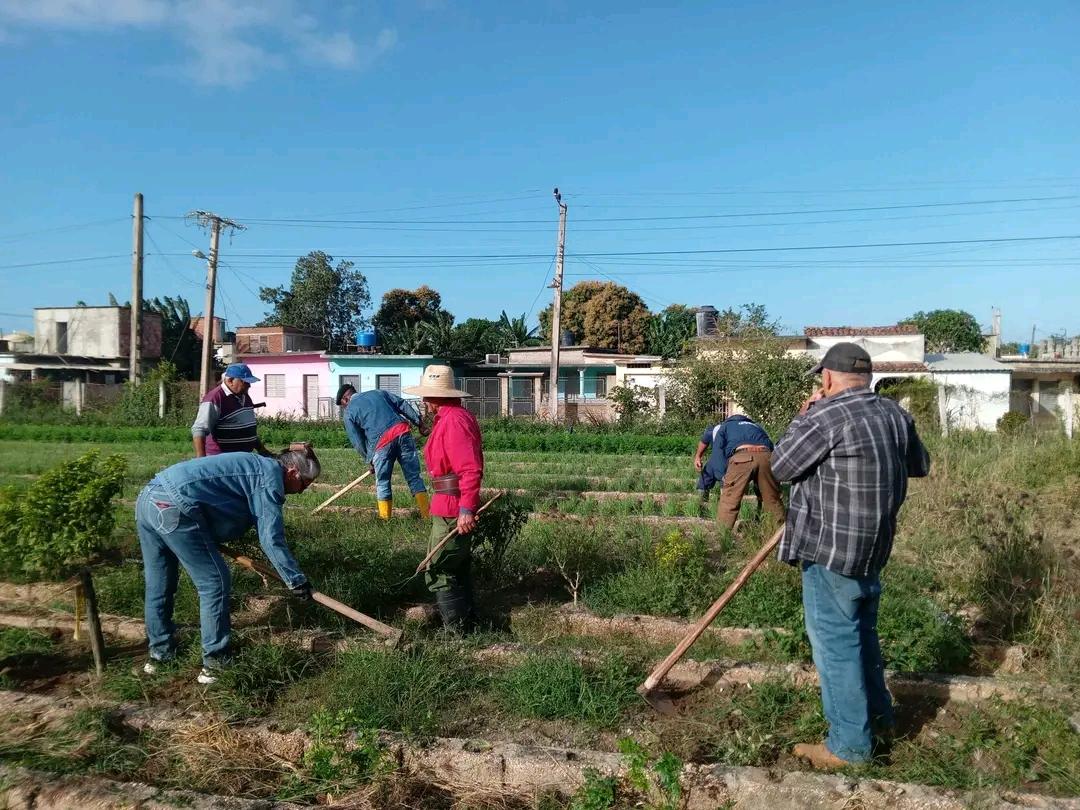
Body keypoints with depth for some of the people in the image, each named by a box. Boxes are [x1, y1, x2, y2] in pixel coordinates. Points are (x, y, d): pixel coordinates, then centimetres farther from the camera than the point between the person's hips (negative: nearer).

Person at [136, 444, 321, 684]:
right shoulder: (270, 474, -5)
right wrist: (296, 580, -3)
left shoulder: (255, 465, 22)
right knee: (214, 582, 2)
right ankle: (214, 664, 10)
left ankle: (159, 653, 38)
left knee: (158, 585, 22)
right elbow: (271, 539, -9)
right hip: (173, 509, -10)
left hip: (147, 499, 10)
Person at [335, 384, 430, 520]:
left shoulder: (348, 412, 15)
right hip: (402, 432, 3)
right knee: (415, 478, 8)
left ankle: (385, 518, 17)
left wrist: (370, 460, 21)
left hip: (382, 442, -3)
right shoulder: (378, 393, 25)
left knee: (382, 483, 14)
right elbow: (404, 406, 16)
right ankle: (427, 515, 6)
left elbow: (358, 442, 11)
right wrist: (420, 424, 15)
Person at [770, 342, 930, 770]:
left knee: (835, 641, 3)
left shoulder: (827, 415, -19)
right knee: (862, 631, 24)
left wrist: (803, 416, 0)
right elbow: (920, 465, 21)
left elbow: (780, 466, -9)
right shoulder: (895, 414, 5)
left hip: (831, 549, -8)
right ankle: (877, 713, 40)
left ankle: (849, 744, 14)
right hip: (874, 545, 8)